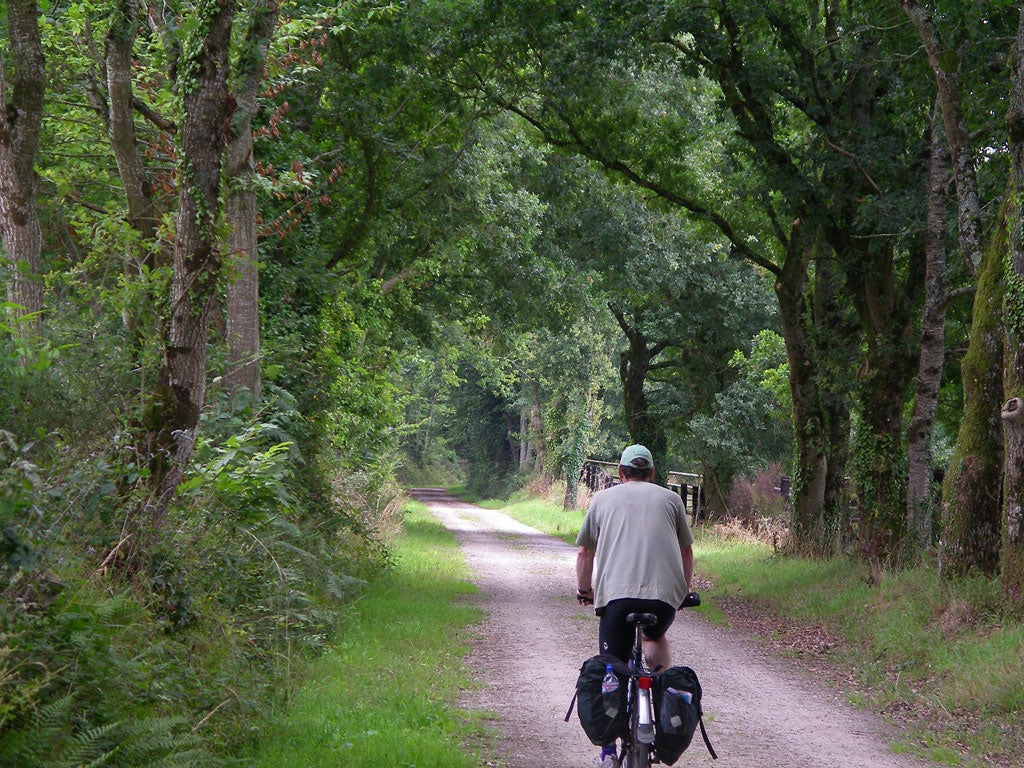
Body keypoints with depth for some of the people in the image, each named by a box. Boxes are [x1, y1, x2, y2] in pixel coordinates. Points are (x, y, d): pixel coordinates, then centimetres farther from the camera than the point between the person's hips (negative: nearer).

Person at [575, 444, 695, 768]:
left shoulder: (603, 499, 20)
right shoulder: (670, 498, 20)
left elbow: (585, 552, 22)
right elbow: (686, 550, 25)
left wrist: (584, 590, 37)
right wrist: (685, 590, 39)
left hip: (615, 593, -1)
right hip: (665, 593, 1)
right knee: (656, 636, 32)